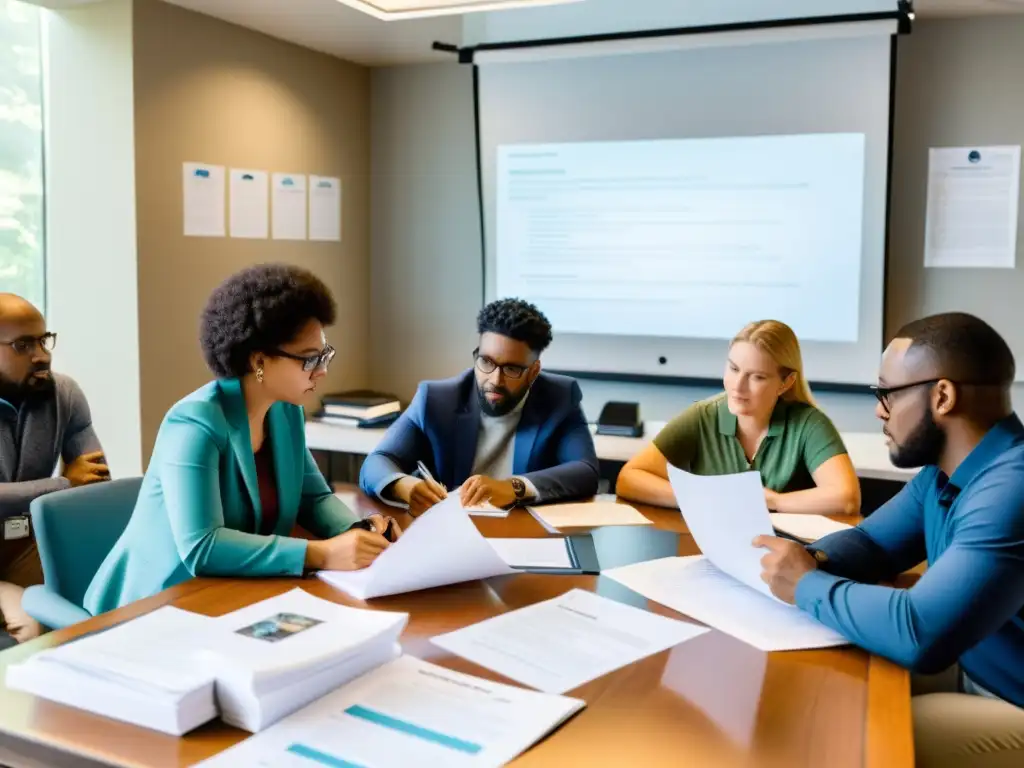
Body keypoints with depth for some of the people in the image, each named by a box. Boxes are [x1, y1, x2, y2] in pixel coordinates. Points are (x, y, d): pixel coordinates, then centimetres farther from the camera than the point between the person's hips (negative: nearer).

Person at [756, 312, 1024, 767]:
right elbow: (872, 541, 13)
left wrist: (808, 585, -21)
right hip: (977, 685, 8)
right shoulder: (943, 471, 4)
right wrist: (815, 560, -10)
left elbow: (920, 635, -37)